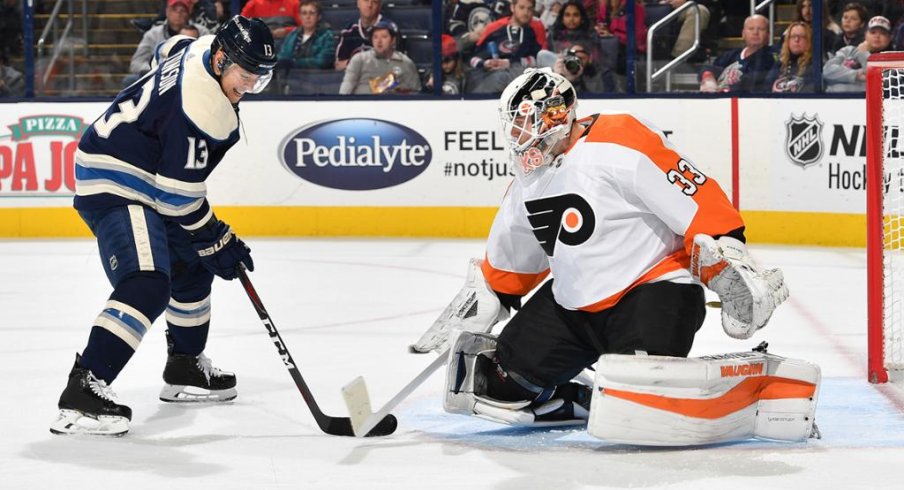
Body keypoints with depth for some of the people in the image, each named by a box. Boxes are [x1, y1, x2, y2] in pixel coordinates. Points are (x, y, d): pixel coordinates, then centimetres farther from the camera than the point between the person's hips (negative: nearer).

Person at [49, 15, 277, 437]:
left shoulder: (201, 50, 2)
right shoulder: (201, 106, -27)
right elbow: (180, 194, -23)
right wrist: (216, 243, -9)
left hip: (140, 177, 11)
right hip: (115, 187, -11)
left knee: (192, 267, 24)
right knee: (148, 285, -27)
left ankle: (184, 369, 41)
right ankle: (82, 392, -34)